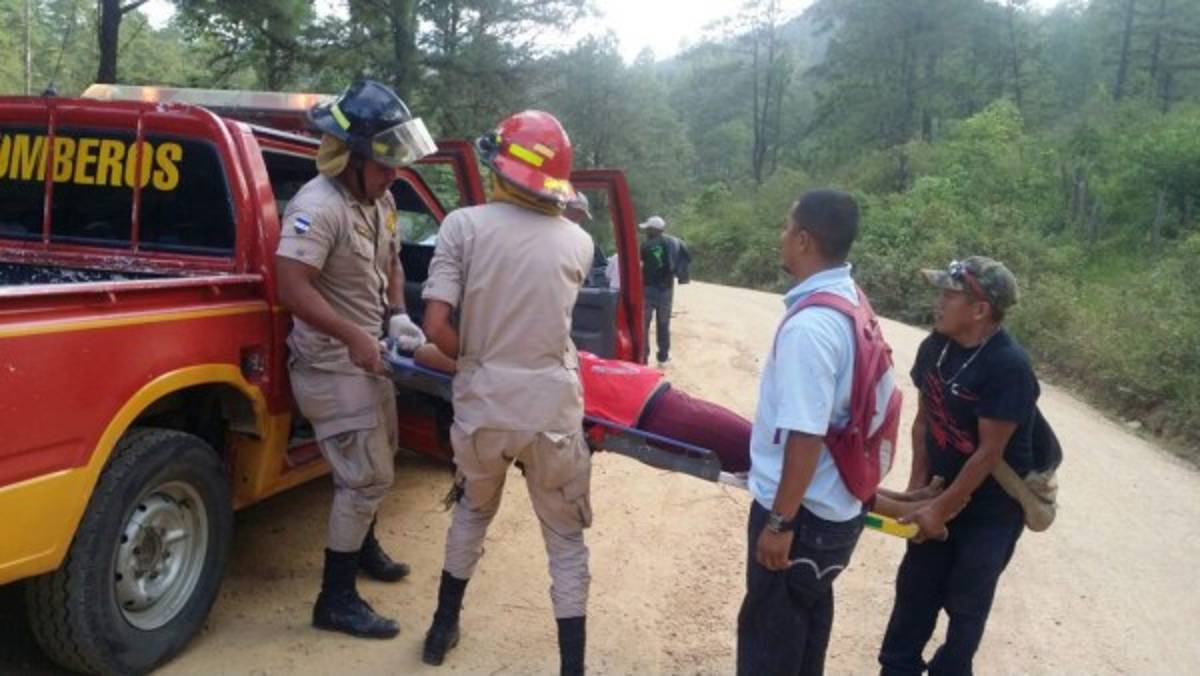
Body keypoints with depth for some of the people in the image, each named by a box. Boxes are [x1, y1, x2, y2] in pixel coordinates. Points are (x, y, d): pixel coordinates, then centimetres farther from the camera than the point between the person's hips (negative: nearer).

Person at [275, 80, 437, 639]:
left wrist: (396, 315, 2)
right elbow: (292, 287, -30)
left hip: (369, 357, 9)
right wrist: (353, 337, -29)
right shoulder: (319, 206, -24)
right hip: (332, 364, -9)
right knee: (368, 476, -7)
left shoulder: (380, 200, 5)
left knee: (374, 465, 24)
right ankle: (336, 600, 6)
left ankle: (363, 548, 47)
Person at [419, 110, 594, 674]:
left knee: (472, 512, 28)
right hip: (552, 410, 0)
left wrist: (476, 361, 6)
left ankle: (443, 628, 41)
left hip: (483, 405, 1)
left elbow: (436, 326, -12)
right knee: (566, 541, 15)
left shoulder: (464, 225, -7)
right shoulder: (578, 242, 0)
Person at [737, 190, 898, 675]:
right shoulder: (853, 302, 4)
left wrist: (780, 521, -21)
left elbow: (807, 436, -28)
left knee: (769, 634, 7)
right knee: (807, 614, 23)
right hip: (836, 503, 9)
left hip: (802, 511, -9)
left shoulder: (809, 326, -26)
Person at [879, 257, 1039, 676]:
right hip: (942, 492, 6)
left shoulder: (1008, 367, -26)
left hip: (992, 507, -6)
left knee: (965, 599, 10)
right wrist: (917, 487, 0)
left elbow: (989, 453, -22)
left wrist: (942, 509, -16)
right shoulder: (935, 347, -6)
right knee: (915, 586, 13)